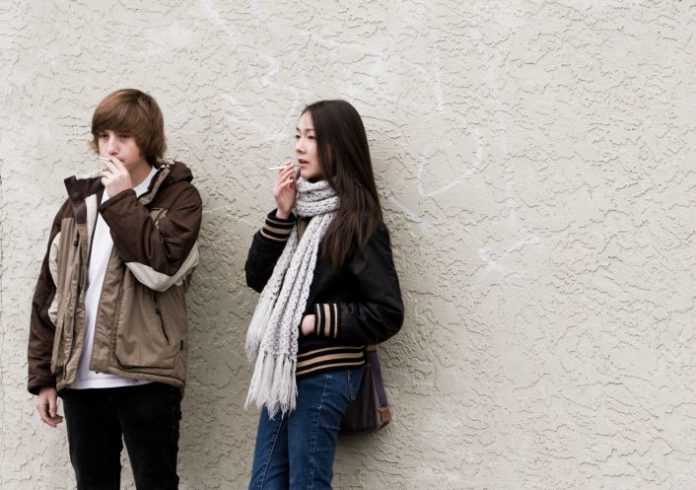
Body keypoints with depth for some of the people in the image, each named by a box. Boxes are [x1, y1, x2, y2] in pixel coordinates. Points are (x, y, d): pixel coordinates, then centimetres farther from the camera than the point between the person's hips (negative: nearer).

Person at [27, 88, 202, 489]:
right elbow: (49, 294, 13)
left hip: (144, 378, -4)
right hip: (81, 379, 5)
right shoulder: (79, 204, 13)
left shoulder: (178, 196, 0)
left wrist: (121, 200, -11)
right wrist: (43, 376, 8)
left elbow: (161, 268, -18)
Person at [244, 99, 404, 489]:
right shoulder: (303, 207, 8)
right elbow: (257, 276, 4)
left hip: (324, 375, -7)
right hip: (286, 369, 7)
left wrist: (316, 320, -13)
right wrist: (281, 214, -5)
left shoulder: (357, 222, -11)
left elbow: (387, 313, -14)